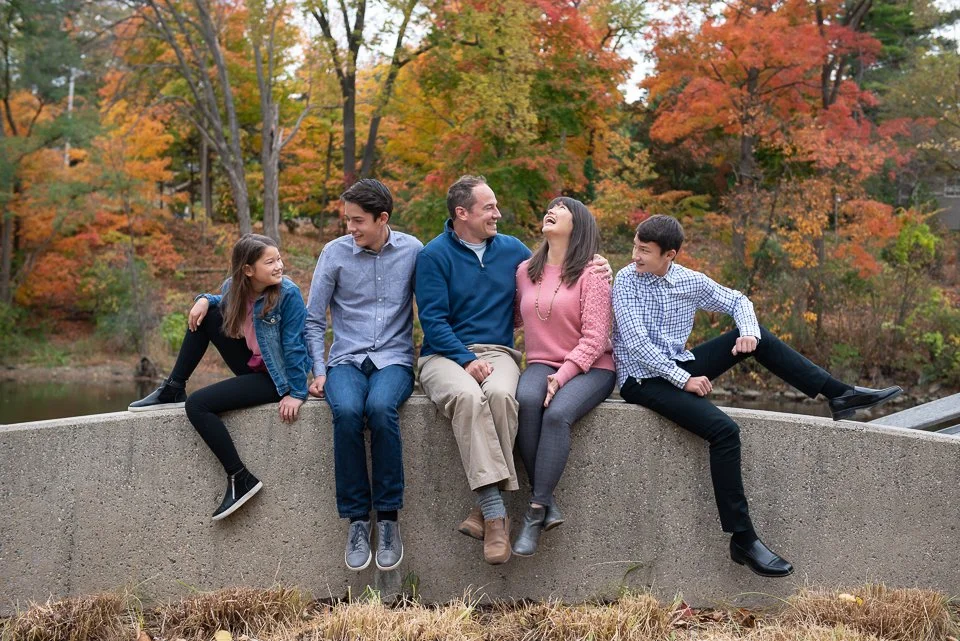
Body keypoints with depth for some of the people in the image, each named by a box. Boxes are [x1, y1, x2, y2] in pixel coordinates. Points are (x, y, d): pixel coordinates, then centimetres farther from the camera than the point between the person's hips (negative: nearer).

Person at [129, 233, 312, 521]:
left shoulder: (288, 293, -21)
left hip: (274, 378, -7)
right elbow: (224, 302, 21)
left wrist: (296, 393, -20)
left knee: (197, 404, -18)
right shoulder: (234, 288, -3)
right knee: (206, 314, 1)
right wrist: (205, 299, -1)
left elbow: (295, 345, -19)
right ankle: (173, 390, 7)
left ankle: (241, 479, -12)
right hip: (251, 366, 7)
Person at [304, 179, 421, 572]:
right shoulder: (335, 253, 3)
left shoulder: (412, 251, 2)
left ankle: (388, 517, -24)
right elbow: (313, 320, 9)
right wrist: (319, 371, -1)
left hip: (394, 358, -1)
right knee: (346, 411, -33)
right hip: (346, 359, 1)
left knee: (380, 408, -35)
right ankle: (357, 520, -22)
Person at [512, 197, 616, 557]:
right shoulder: (526, 271, 12)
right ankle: (547, 502, -29)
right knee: (526, 401, -32)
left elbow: (594, 338, -10)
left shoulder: (592, 273, -3)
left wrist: (562, 377, -21)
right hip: (542, 364, 3)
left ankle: (536, 513, -28)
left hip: (589, 367, -3)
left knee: (557, 414, -33)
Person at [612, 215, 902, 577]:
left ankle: (839, 395, 4)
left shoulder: (690, 281, 3)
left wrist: (749, 331, -7)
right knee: (724, 430, -26)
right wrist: (684, 380, -22)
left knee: (757, 338, -1)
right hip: (642, 380, -6)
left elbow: (737, 301, 15)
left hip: (678, 368, 6)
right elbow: (636, 343, -20)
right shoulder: (626, 280, -12)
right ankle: (743, 540, -24)